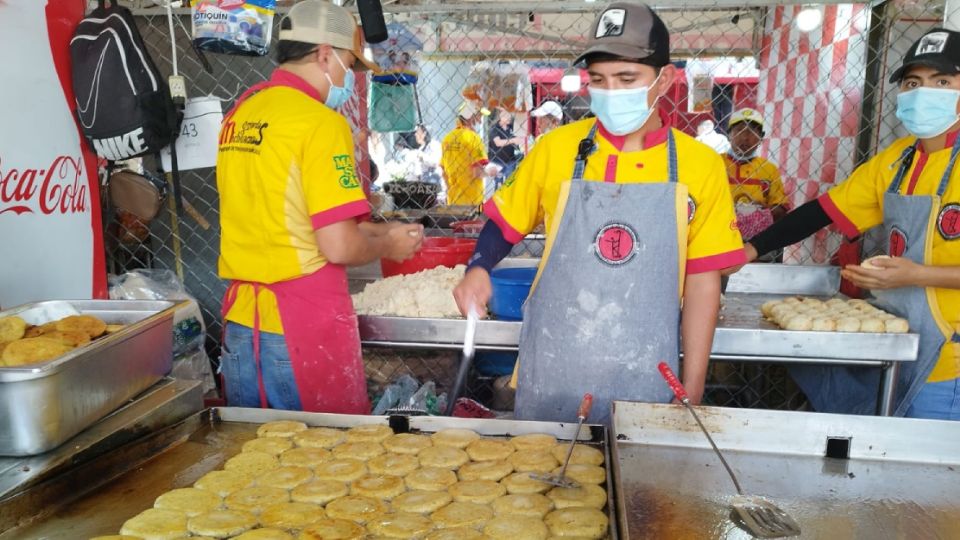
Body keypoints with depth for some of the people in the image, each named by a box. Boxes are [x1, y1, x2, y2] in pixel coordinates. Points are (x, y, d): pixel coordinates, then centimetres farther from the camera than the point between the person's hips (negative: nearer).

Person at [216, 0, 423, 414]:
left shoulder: (241, 111, 10)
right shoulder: (320, 121, -14)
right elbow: (339, 247, -19)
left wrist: (376, 230, 18)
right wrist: (388, 246, 2)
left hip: (241, 318, 7)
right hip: (303, 322, -7)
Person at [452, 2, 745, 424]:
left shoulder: (701, 166, -5)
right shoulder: (556, 148, -5)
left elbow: (702, 283, -1)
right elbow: (506, 223, 8)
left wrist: (692, 390, -1)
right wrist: (477, 270, -12)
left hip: (644, 379, 0)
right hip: (551, 372, 1)